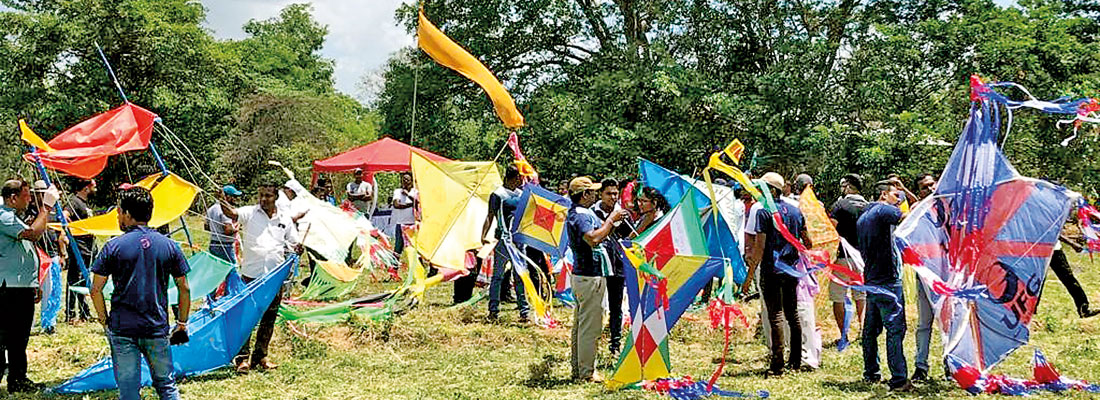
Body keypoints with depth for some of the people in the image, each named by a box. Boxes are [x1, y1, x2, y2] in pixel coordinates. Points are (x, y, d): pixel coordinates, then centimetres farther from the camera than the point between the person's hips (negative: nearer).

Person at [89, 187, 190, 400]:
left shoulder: (114, 247, -4)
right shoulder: (169, 245, 2)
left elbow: (96, 290, -4)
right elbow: (184, 289, 4)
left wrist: (105, 321, 8)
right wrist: (182, 323, 13)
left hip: (122, 329, -2)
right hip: (157, 329, 2)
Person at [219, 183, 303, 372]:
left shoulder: (285, 220, 8)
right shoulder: (249, 213, -1)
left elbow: (293, 244, 15)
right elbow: (233, 213, -21)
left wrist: (297, 249, -9)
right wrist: (225, 206, -44)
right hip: (251, 274, -3)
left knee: (269, 319, 11)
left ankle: (260, 356, 24)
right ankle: (242, 357, 5)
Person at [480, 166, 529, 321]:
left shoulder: (520, 193, 15)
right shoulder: (498, 194, -4)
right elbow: (490, 216, -7)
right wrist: (483, 235, -17)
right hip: (504, 238, -6)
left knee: (520, 275, 8)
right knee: (498, 275, 1)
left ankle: (524, 310, 11)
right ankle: (493, 310, 8)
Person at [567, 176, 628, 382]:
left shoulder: (582, 213, 16)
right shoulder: (579, 216, -17)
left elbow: (597, 233, 20)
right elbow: (593, 239, -32)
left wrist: (612, 221, 9)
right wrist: (611, 220, -22)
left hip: (582, 275, 11)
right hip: (589, 277, -11)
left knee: (580, 325, 15)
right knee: (589, 326, -5)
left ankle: (577, 369, 23)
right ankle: (587, 372, 0)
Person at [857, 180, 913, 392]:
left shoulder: (862, 218, 18)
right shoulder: (883, 210, -9)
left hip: (870, 279, 9)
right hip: (888, 279, -9)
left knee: (871, 328, 14)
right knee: (895, 328, -9)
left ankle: (870, 373, 20)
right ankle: (898, 379, -10)